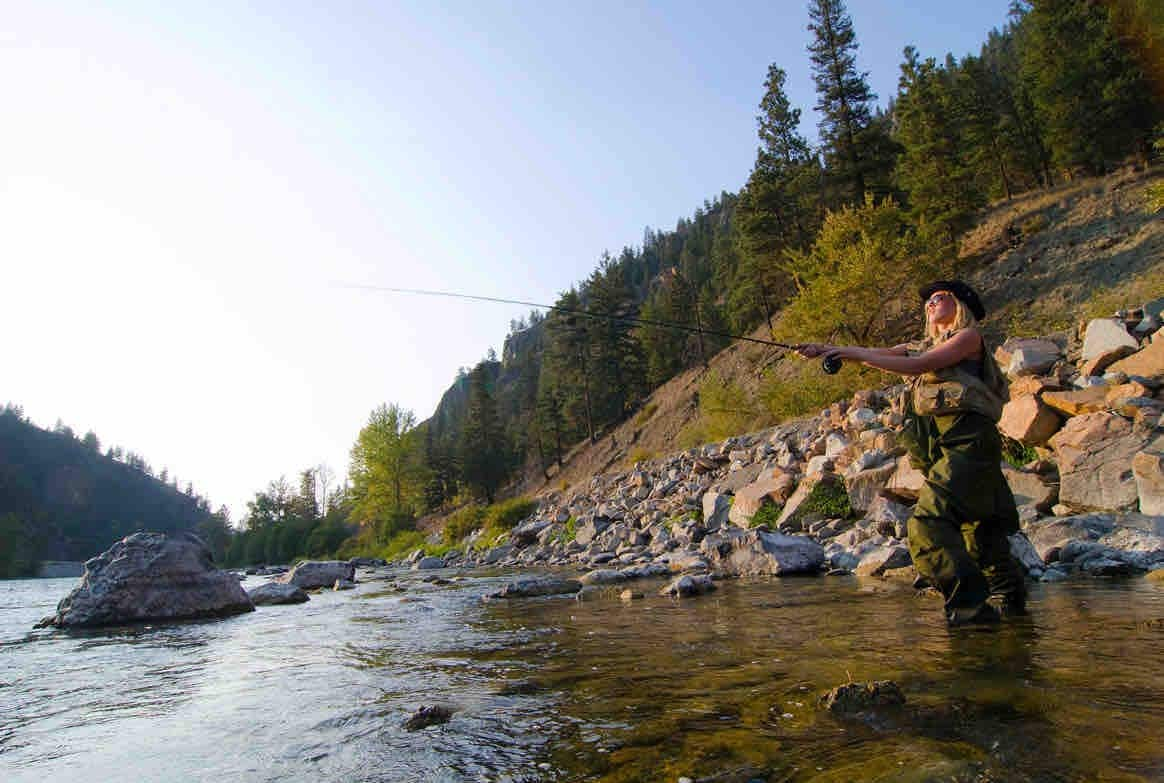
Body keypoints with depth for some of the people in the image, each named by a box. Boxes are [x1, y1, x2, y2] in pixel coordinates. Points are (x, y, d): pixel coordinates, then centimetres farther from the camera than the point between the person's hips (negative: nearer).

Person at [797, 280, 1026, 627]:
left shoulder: (969, 336, 6)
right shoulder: (924, 346, 27)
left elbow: (918, 365, -9)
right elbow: (877, 354, 14)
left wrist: (853, 353, -10)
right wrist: (827, 350, -1)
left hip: (967, 441, -7)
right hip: (940, 448, 7)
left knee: (928, 523, -22)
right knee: (981, 536, 13)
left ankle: (971, 607, -22)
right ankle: (1013, 606, 24)